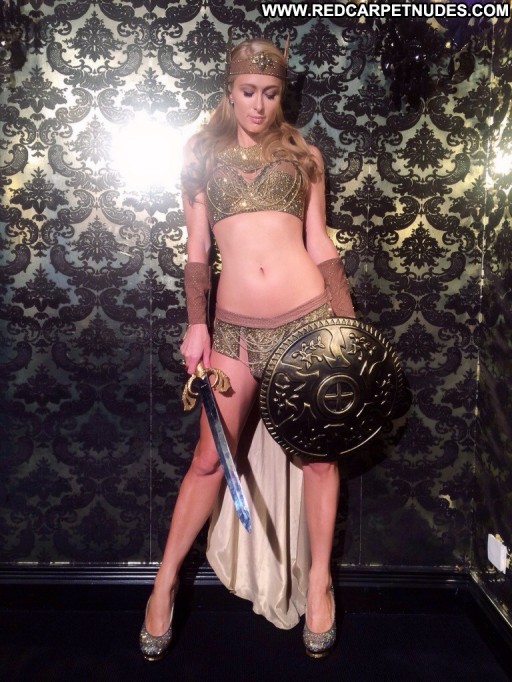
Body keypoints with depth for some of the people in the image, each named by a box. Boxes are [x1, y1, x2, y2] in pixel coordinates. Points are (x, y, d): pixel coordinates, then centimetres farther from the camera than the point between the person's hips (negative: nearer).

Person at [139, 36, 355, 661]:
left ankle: (318, 581, 26)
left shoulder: (302, 156, 11)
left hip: (309, 318, 1)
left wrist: (348, 322, 2)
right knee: (209, 458, 4)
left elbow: (320, 244, 10)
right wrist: (196, 324, -1)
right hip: (235, 327, 0)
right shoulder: (202, 156, 11)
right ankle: (165, 582, 22)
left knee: (317, 453, 7)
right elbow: (196, 252, 9)